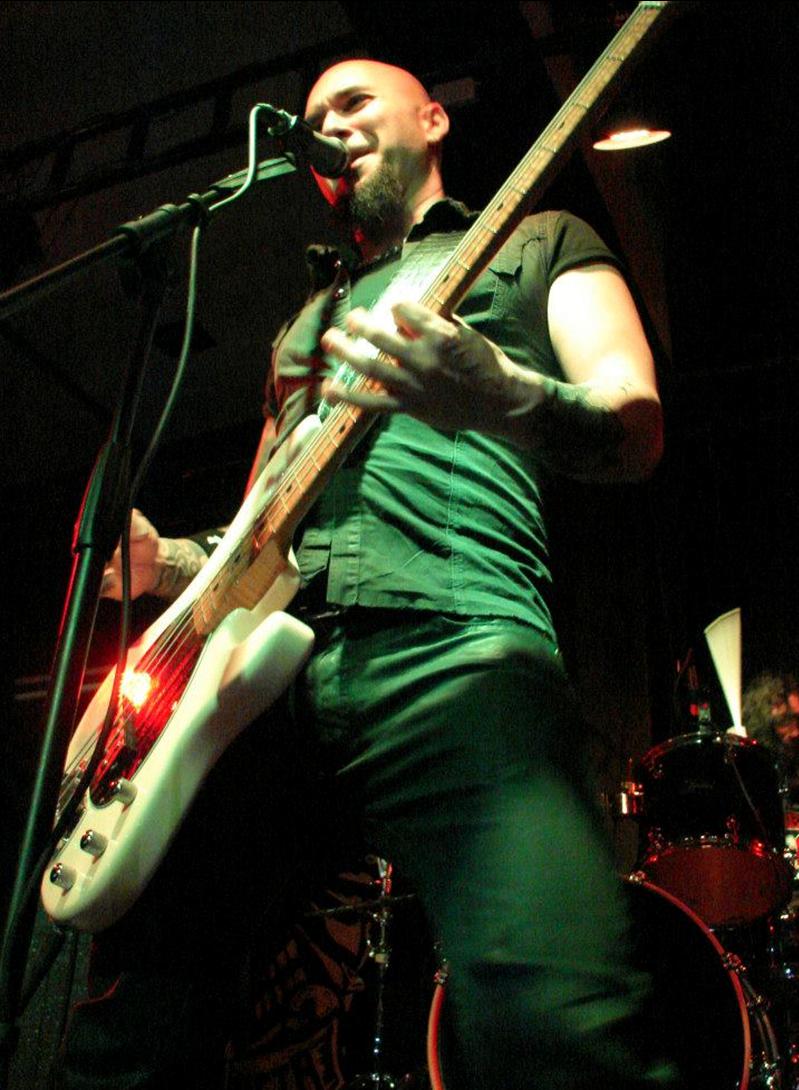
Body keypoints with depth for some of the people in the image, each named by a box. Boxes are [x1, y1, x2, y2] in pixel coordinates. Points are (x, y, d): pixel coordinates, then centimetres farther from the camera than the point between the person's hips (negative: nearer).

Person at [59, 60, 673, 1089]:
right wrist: (171, 562, 11)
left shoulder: (541, 242, 21)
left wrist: (505, 401, -19)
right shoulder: (304, 319, 35)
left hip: (450, 648, -4)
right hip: (265, 665, 5)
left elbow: (636, 432, 4)